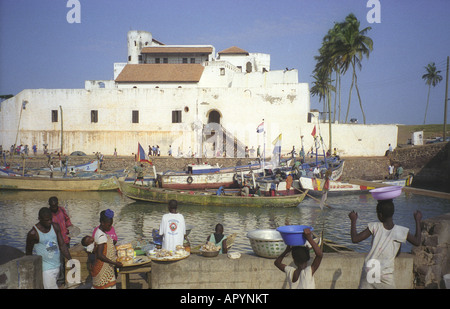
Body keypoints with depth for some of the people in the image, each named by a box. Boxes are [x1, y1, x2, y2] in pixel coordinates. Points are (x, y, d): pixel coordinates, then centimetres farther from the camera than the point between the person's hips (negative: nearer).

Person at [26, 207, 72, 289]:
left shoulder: (55, 227, 1)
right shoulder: (33, 233, -14)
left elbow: (62, 245, 1)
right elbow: (28, 252, -1)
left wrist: (70, 260, -11)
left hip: (57, 266, 5)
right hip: (46, 269, -5)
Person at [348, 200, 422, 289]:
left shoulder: (374, 227, -5)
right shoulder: (401, 232, -5)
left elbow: (355, 239, -6)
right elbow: (417, 242, 12)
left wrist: (353, 220, 6)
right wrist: (417, 221, 19)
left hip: (369, 271, 1)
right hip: (386, 275, -1)